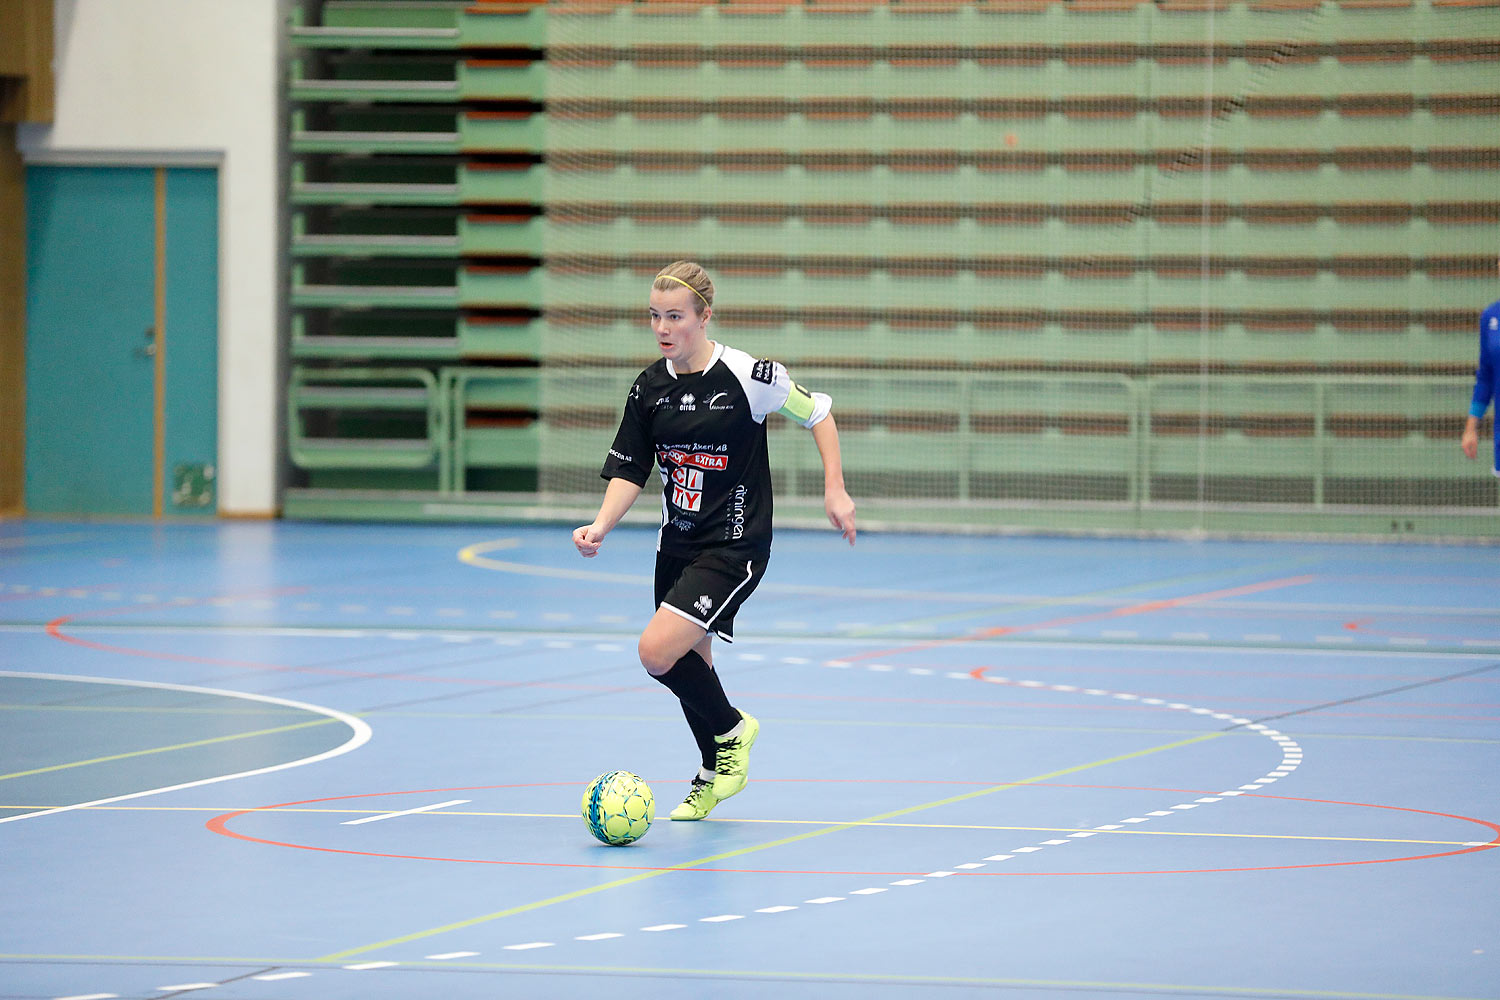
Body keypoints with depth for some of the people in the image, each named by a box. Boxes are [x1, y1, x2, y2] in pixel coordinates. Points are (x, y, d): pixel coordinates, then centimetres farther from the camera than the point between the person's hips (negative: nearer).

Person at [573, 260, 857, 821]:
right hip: (678, 543, 6)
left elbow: (817, 413, -1)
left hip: (734, 546, -6)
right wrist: (601, 526, -13)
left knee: (658, 652, -20)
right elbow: (629, 470, 4)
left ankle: (732, 730, 7)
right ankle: (714, 774, 39)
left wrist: (835, 491, -3)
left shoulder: (748, 377, -15)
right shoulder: (650, 387, 0)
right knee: (690, 662, 15)